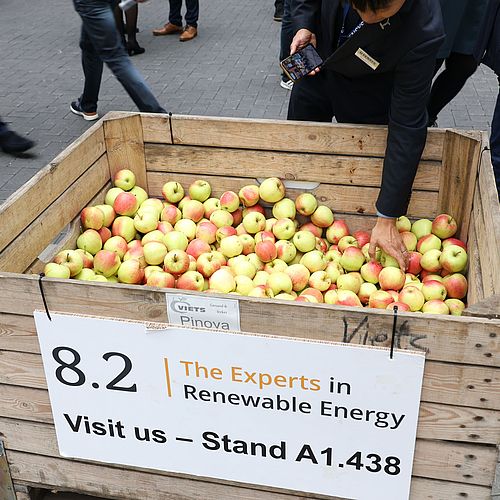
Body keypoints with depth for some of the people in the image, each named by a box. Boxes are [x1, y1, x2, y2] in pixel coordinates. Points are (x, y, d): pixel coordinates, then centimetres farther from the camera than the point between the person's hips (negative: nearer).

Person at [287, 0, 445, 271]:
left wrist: (387, 220, -32)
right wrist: (304, 25, -26)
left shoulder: (422, 33, -41)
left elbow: (407, 129, -35)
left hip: (368, 95, -4)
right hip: (318, 69, 4)